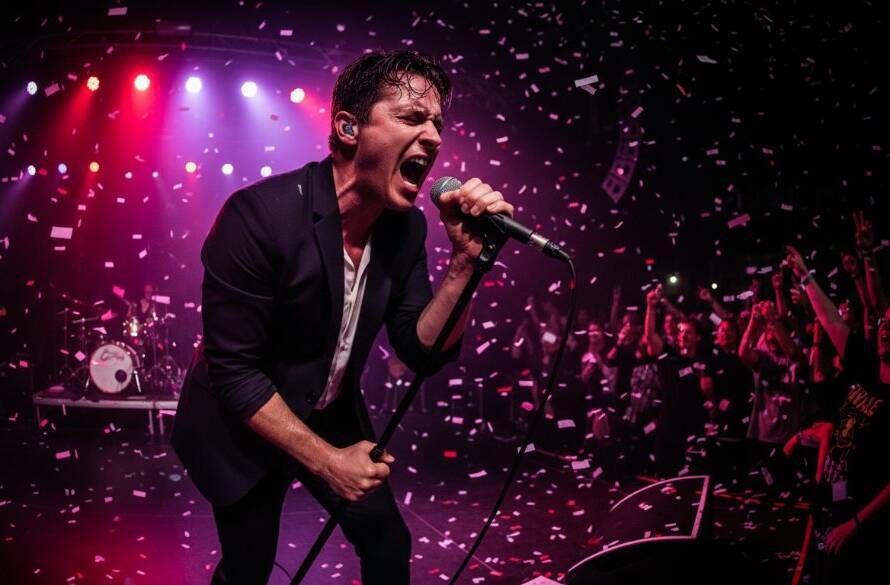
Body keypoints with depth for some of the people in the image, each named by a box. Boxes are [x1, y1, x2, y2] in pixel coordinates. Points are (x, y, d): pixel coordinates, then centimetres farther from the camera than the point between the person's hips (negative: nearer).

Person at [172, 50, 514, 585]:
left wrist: (465, 258, -24)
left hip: (332, 417, 6)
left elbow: (422, 351, -9)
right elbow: (232, 369, -26)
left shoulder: (406, 225, -9)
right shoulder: (262, 214, -29)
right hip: (246, 425, -5)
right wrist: (324, 460, -21)